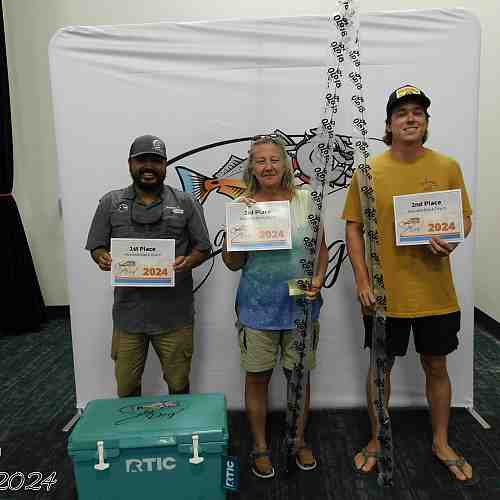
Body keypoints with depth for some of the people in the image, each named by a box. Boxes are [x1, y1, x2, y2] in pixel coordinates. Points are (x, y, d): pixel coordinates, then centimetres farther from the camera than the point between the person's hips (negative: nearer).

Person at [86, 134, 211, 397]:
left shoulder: (186, 202, 3)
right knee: (126, 389, 13)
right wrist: (104, 258, -14)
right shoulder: (111, 203, 6)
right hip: (128, 313, 1)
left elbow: (203, 248, 4)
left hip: (174, 313, -1)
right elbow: (97, 248, 9)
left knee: (178, 385, 13)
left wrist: (187, 262, -17)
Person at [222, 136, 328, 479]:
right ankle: (260, 447, 32)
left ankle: (299, 440, 38)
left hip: (301, 304, 1)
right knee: (258, 376, 10)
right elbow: (233, 263, -2)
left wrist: (319, 279, -10)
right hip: (258, 306, -1)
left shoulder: (306, 200, -2)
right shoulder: (242, 205, -4)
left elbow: (322, 248, 7)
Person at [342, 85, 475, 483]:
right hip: (384, 293, -1)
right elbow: (354, 228, -2)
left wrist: (453, 240, -14)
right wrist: (362, 280, -9)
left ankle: (441, 442, 39)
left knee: (436, 366, 17)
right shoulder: (369, 171, -4)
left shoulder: (448, 167, 1)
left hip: (435, 293, 2)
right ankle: (377, 441, 35)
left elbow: (465, 218, 8)